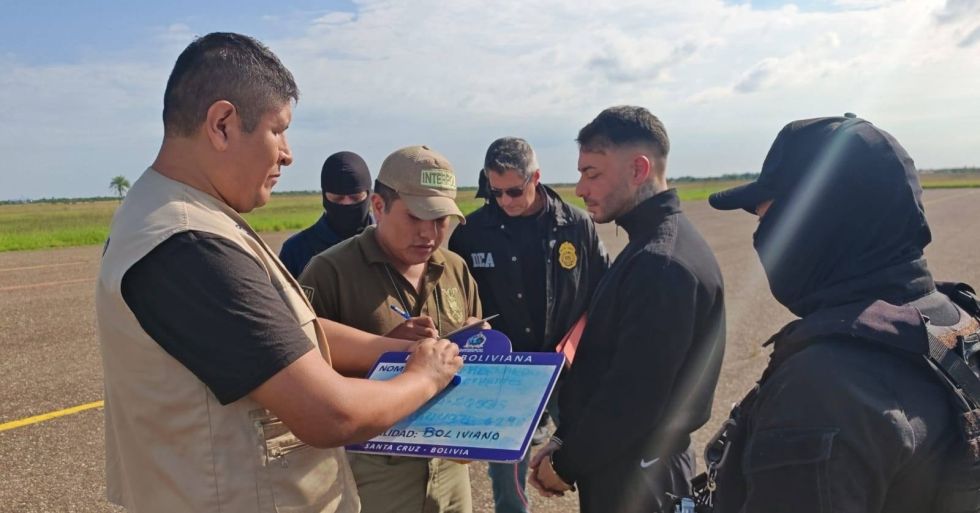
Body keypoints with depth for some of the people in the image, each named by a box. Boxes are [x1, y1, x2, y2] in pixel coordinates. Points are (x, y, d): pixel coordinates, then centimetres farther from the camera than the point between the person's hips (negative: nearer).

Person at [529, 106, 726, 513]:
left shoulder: (662, 265, -26)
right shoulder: (654, 247, 7)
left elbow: (633, 400, -27)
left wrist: (565, 464, -12)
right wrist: (565, 443, 6)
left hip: (633, 478, -9)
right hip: (636, 466, 9)